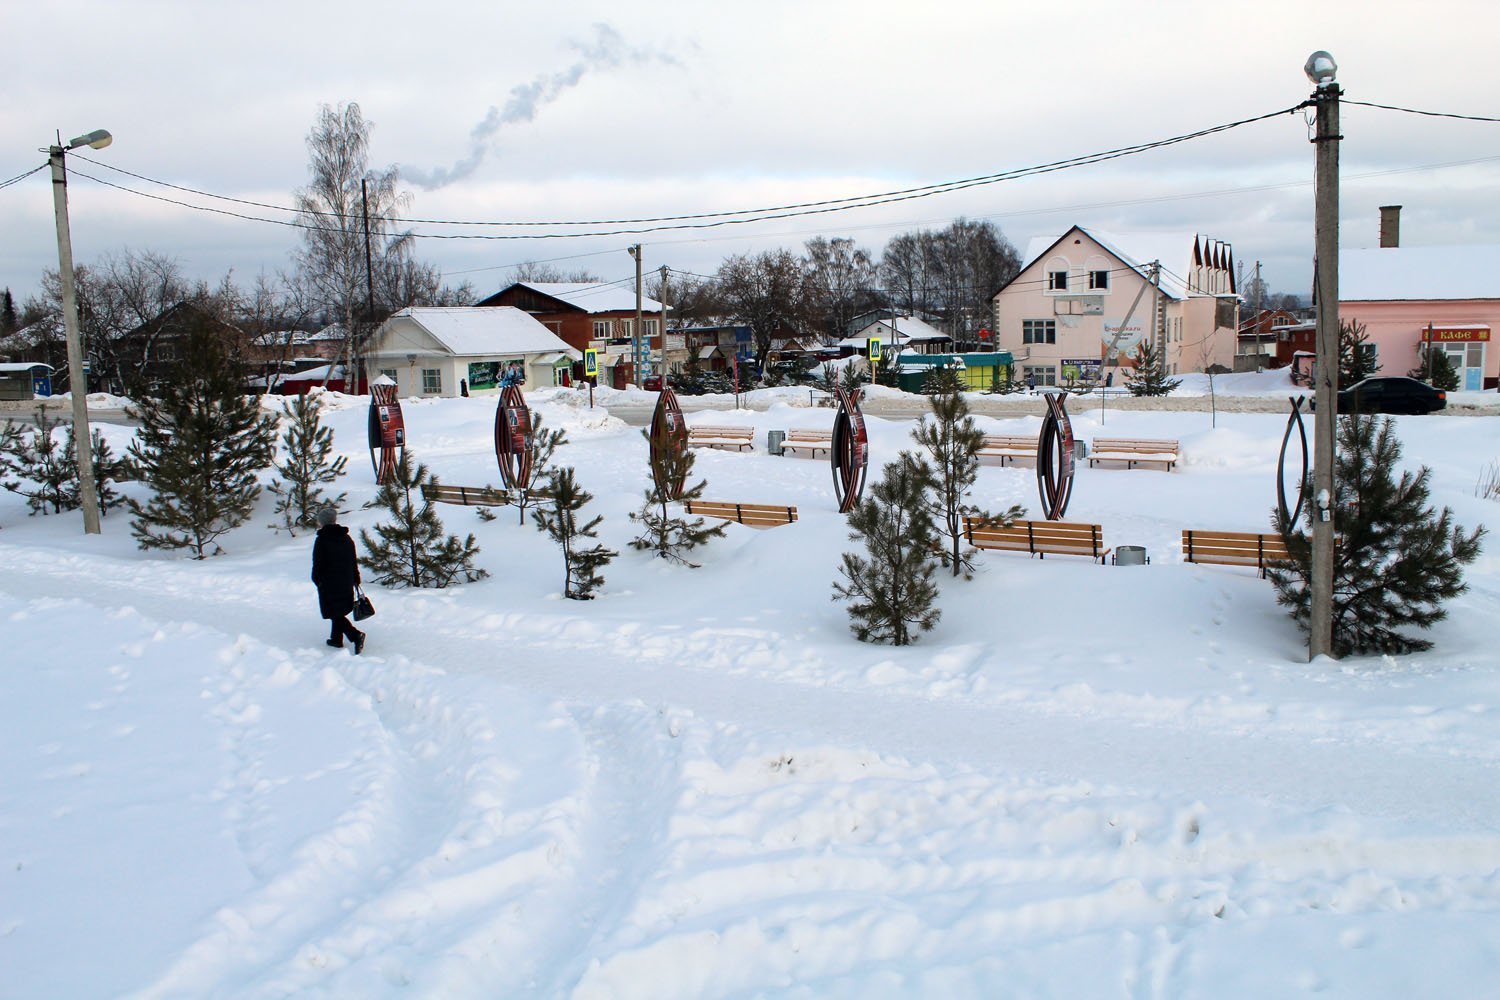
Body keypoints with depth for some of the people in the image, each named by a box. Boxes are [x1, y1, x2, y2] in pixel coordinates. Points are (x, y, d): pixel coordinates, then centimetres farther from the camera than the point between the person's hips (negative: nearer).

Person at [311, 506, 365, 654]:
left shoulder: (321, 540, -14)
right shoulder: (347, 538, 5)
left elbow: (318, 564, -11)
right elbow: (354, 561, 11)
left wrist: (316, 579, 5)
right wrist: (356, 579, 19)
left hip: (329, 584, -6)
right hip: (346, 584, 6)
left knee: (335, 614, -2)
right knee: (339, 612, 19)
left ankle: (356, 635, -19)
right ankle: (336, 639, 28)